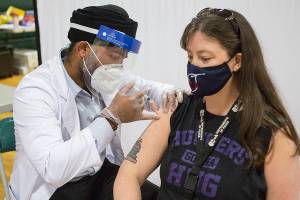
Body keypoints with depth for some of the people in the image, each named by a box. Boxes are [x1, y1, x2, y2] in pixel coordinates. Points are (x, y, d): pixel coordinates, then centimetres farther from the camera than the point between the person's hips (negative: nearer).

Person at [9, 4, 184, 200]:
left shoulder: (103, 76, -4)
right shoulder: (35, 90, -23)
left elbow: (146, 87, 13)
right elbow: (52, 169, -34)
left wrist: (168, 94, -10)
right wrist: (112, 117, -33)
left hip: (104, 172, 5)